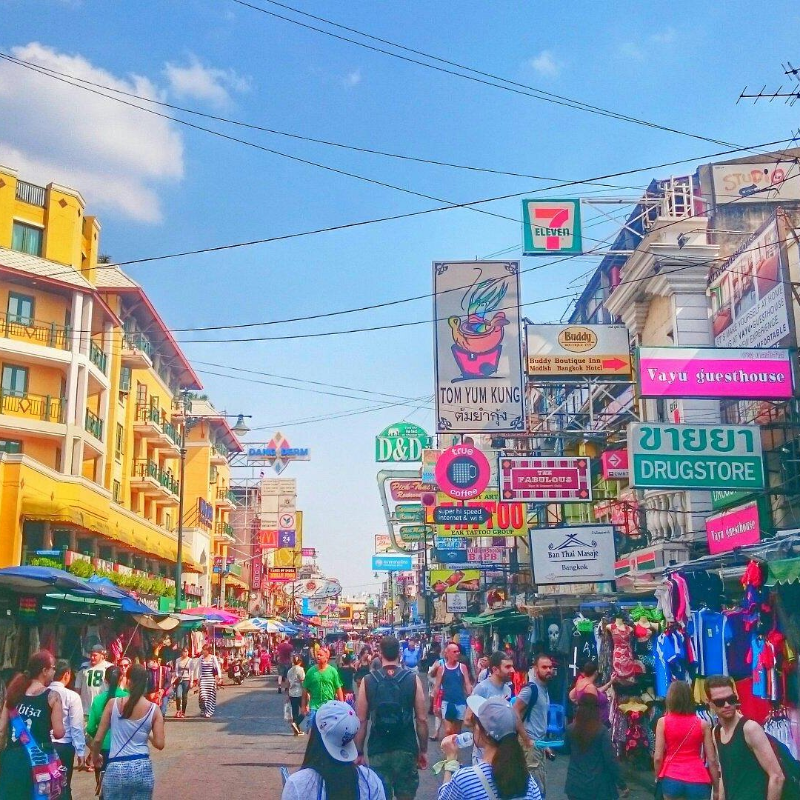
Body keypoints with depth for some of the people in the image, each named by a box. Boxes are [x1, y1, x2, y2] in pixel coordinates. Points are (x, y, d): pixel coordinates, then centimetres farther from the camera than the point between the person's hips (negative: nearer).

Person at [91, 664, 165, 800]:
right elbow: (160, 744, -3)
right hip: (143, 768, 1)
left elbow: (98, 739, 1)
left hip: (116, 768, -1)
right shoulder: (154, 709, -1)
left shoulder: (113, 703, -3)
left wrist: (95, 755, 21)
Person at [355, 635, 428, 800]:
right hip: (406, 749, 0)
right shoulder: (413, 679, -4)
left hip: (378, 750, 0)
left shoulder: (368, 681, -3)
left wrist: (359, 752, 7)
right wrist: (423, 750, 7)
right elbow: (422, 719, -3)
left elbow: (361, 721, -2)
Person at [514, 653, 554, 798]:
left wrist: (545, 744, 20)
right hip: (530, 743, -9)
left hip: (540, 743, 9)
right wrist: (525, 739, -18)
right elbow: (515, 712, -19)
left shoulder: (545, 689, 13)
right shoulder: (531, 688, -15)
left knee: (542, 788, 13)